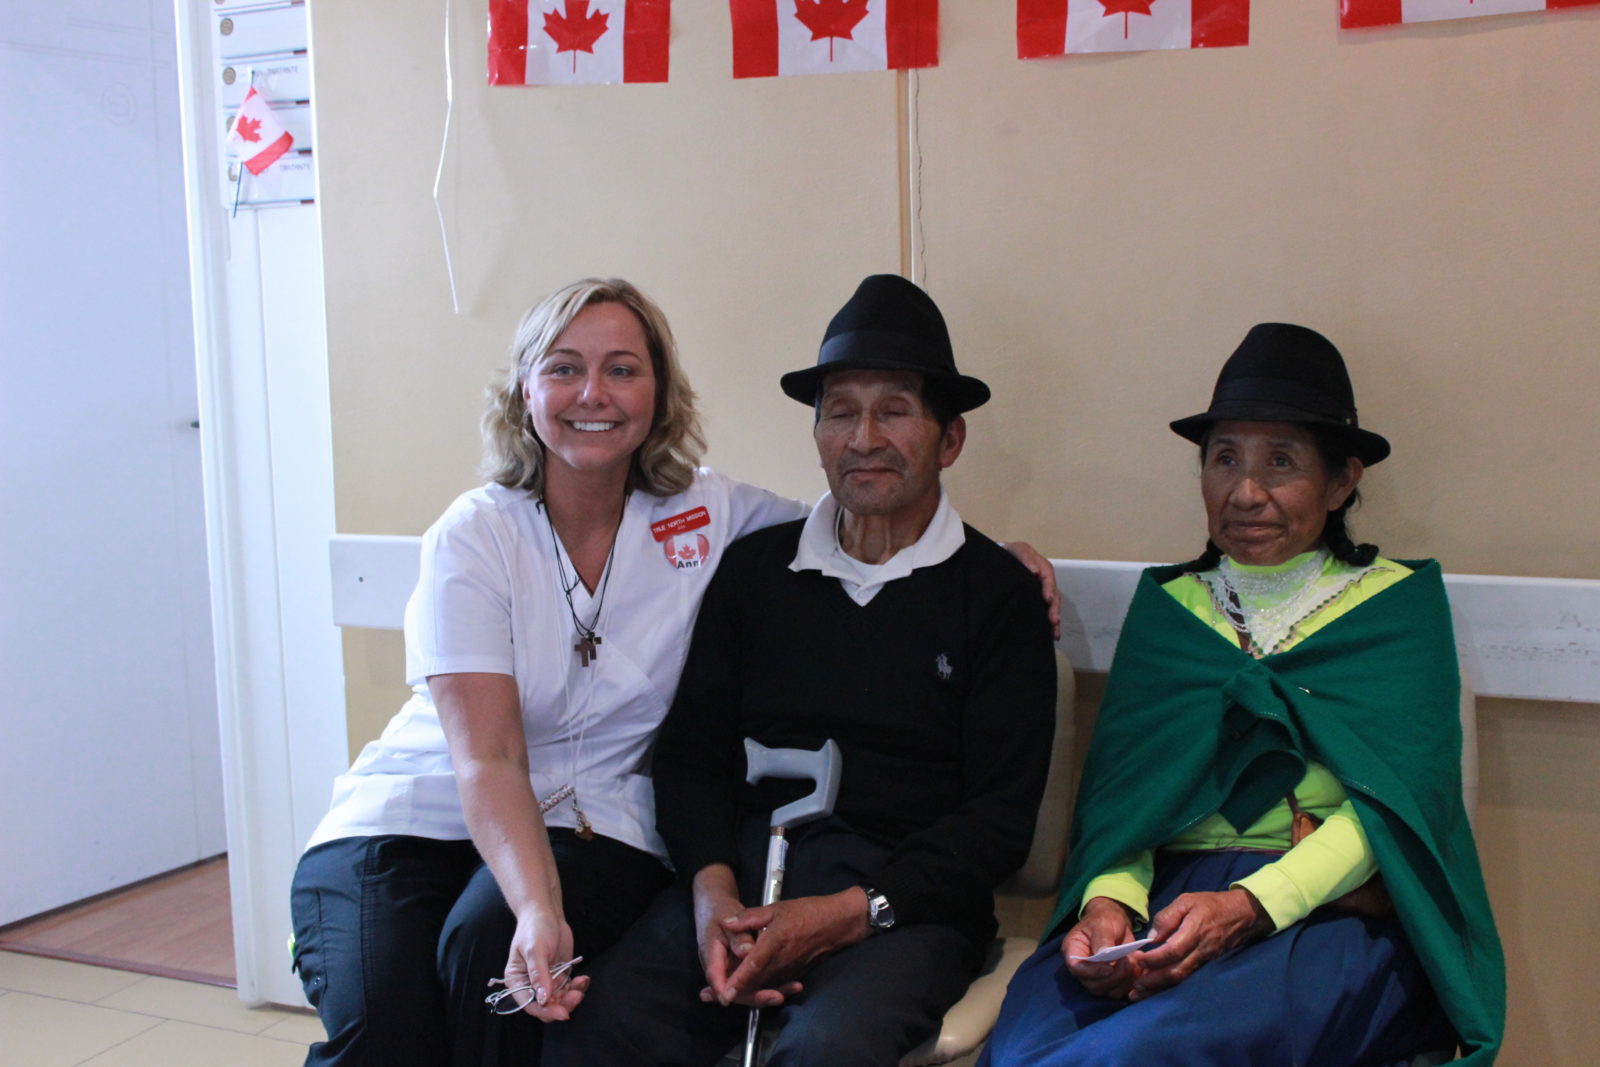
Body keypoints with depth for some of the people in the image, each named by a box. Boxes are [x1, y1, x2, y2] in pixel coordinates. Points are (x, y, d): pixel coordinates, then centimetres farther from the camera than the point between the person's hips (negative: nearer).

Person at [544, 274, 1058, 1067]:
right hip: (741, 875, 3)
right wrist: (712, 887, -8)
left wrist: (853, 912, -15)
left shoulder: (997, 594, 4)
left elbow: (1001, 816, -2)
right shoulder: (753, 569, 14)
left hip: (907, 896, -2)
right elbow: (690, 751, 12)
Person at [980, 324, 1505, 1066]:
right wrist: (1108, 899, -15)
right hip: (1167, 895, 3)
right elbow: (1120, 782, 8)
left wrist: (1248, 905, -20)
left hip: (1336, 909, -2)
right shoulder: (1165, 604, 19)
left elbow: (1397, 794, -4)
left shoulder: (1398, 602, 10)